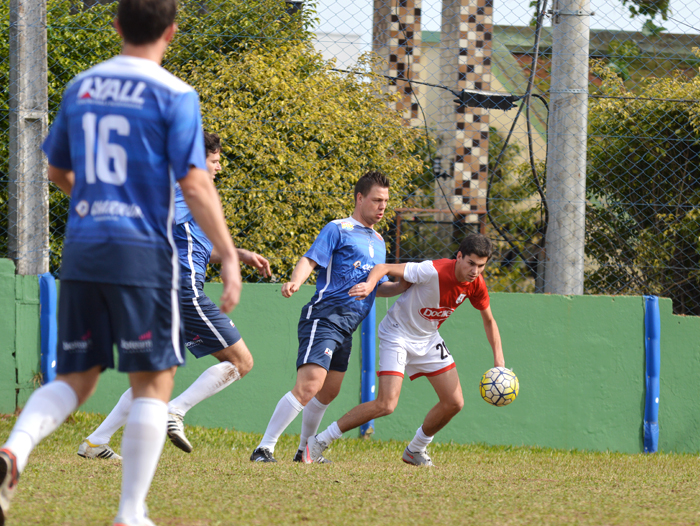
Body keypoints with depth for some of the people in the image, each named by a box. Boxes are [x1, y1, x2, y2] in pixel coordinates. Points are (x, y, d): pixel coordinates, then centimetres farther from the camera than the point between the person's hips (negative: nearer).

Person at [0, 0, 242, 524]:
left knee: (74, 380, 10)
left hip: (81, 250, 5)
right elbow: (195, 186, -11)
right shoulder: (173, 95, -5)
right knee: (153, 383, 4)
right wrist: (229, 257, -9)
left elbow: (57, 170, 22)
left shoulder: (80, 87, 11)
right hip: (142, 252, -5)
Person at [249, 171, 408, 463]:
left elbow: (377, 287, 30)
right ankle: (264, 448, -20)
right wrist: (295, 281, -33)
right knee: (309, 385, -21)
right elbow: (311, 258, -13)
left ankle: (305, 451, 31)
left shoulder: (378, 242, 23)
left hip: (346, 328, 9)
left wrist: (404, 285, 12)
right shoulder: (338, 230, -2)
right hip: (324, 316, -9)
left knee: (328, 392, 15)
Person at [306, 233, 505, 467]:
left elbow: (489, 320, 9)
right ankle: (319, 442, -10)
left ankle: (416, 450, 25)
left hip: (429, 339, 7)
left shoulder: (476, 284, -9)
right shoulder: (433, 271, -29)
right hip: (398, 335, -7)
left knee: (454, 403, 1)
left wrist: (499, 360, 2)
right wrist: (369, 284, -50)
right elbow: (384, 268, -28)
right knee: (386, 404, -19)